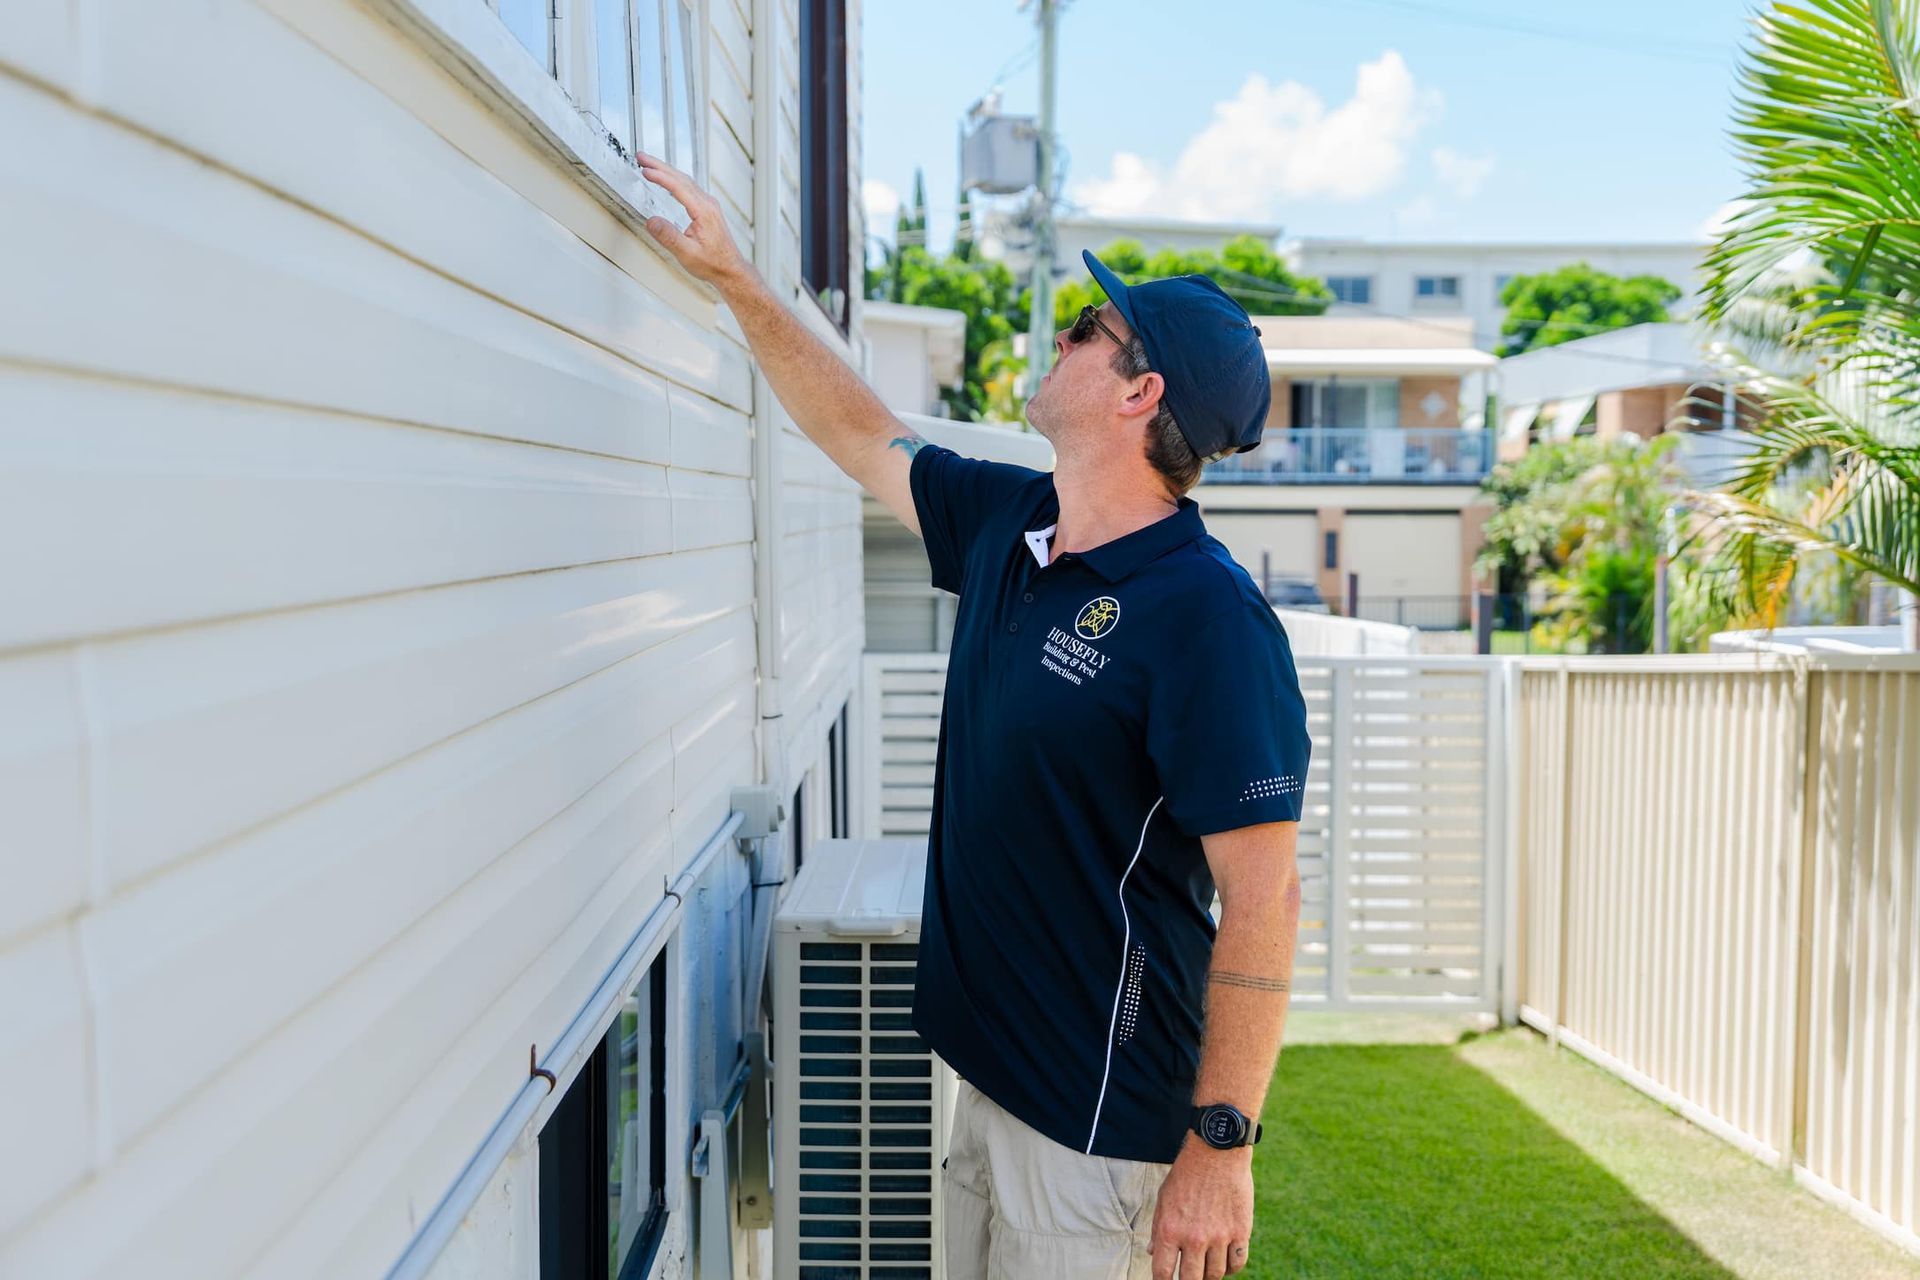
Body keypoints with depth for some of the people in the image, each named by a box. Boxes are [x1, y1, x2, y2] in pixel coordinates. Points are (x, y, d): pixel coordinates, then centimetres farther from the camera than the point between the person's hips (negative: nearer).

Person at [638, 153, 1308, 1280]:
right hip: (988, 1063, 8)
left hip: (1101, 1114, -8)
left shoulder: (1208, 617, -23)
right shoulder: (1007, 522, 2)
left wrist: (1222, 1148, -20)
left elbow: (1262, 903, -22)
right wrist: (737, 279, 16)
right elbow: (864, 435, 18)